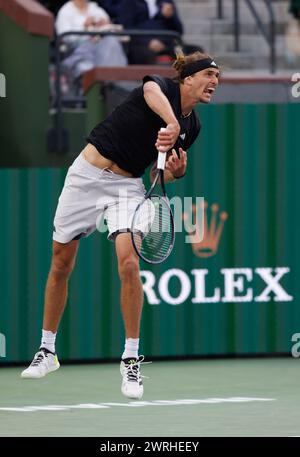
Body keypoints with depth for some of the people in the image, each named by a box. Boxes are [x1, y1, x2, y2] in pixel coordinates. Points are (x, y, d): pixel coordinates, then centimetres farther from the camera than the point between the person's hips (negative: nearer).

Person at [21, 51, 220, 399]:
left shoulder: (192, 126, 4)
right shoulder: (162, 86, -13)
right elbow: (152, 92, -40)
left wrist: (177, 171, -10)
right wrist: (172, 122, -59)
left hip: (127, 185, 3)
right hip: (87, 174, -3)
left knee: (129, 263, -21)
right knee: (60, 265, 7)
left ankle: (131, 360, -12)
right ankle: (47, 352, 25)